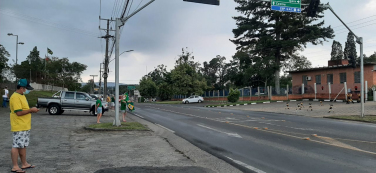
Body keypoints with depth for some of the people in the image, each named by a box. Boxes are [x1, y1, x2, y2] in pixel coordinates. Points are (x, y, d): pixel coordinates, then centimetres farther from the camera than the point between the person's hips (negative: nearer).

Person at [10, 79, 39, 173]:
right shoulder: (15, 97, -18)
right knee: (16, 146, -2)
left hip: (25, 126, 10)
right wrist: (31, 110, -15)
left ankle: (24, 164, 25)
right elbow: (19, 112, -24)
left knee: (23, 146, 16)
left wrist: (31, 110, 8)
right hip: (19, 127, -10)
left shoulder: (22, 96, 15)